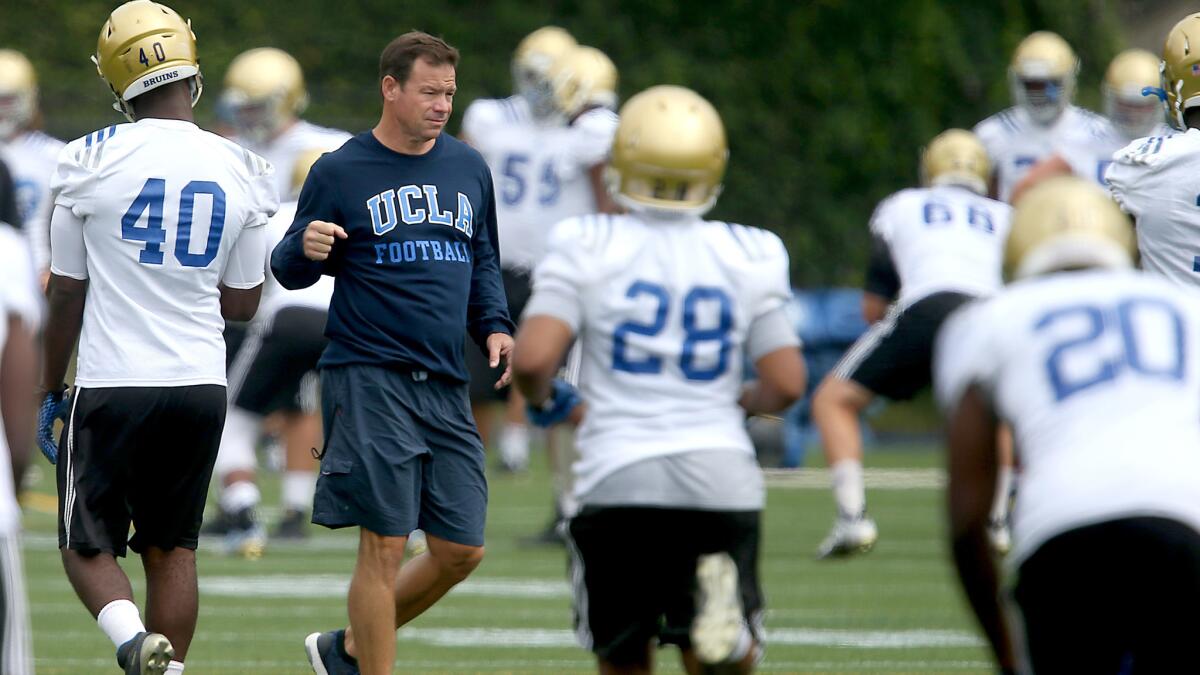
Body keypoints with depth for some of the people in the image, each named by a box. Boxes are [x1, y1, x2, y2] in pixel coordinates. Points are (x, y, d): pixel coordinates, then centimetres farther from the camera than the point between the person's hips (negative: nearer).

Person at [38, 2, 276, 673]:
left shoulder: (93, 162, -9)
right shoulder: (241, 172, 0)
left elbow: (67, 293, -1)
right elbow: (242, 304, 8)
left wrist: (51, 391, 11)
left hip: (112, 386, -3)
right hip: (200, 386, 3)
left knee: (87, 546, 6)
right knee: (173, 548, 14)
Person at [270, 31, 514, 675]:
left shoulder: (468, 168, 12)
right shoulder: (340, 171, -2)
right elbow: (290, 272, 3)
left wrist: (493, 325, 6)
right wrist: (304, 249, -21)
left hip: (445, 386, 6)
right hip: (368, 379, -6)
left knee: (461, 549, 5)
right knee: (384, 545, -9)